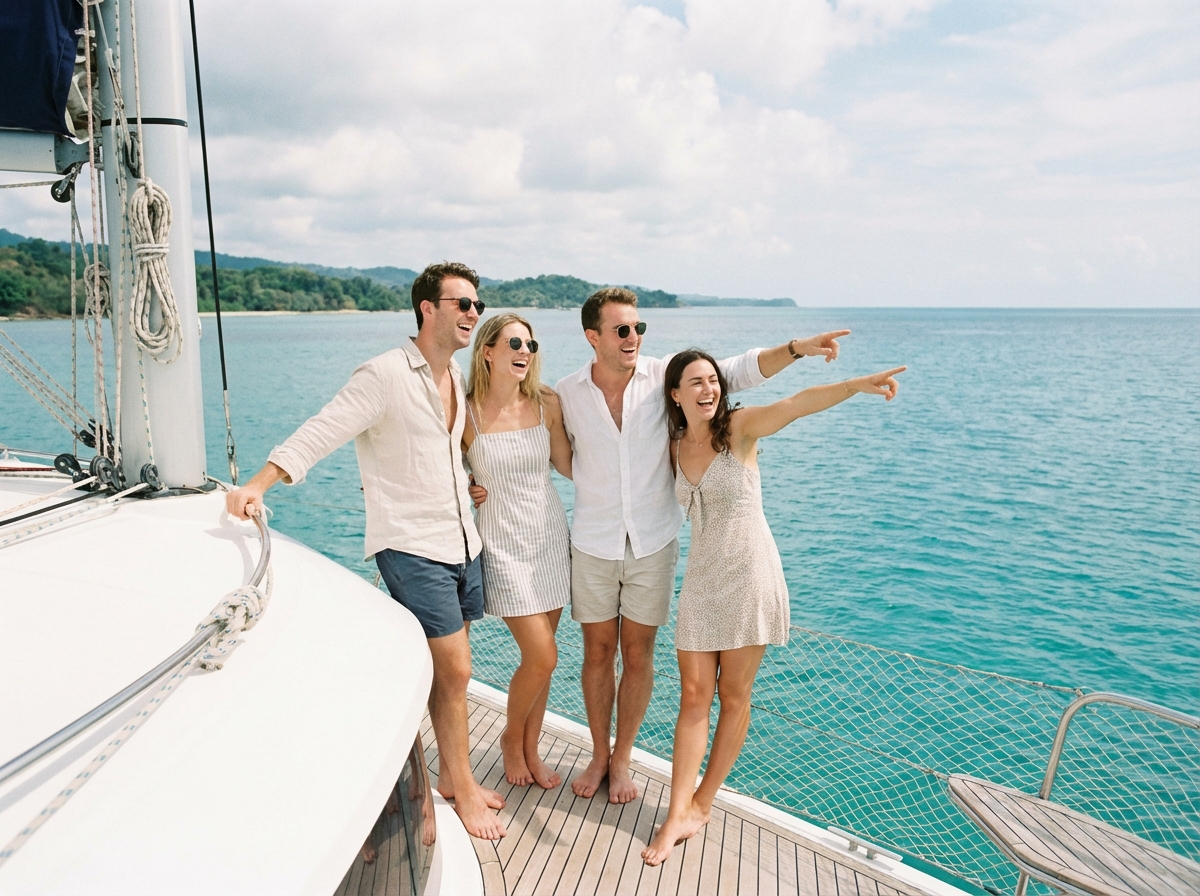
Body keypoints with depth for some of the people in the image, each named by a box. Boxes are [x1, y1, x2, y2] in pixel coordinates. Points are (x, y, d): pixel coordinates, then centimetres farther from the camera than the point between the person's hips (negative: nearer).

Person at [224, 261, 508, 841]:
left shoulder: (457, 376, 10)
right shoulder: (385, 375, -14)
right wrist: (257, 485, -31)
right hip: (412, 548, -7)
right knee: (455, 669, -3)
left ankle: (451, 775, 31)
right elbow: (320, 433, -21)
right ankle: (462, 789, 16)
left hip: (463, 543, 7)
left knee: (446, 669, 16)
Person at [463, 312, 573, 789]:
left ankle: (530, 750, 32)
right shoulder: (466, 412, -11)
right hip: (504, 544, -3)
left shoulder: (546, 404, -3)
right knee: (542, 657, -6)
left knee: (539, 657, 11)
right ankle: (511, 737, 25)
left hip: (551, 536, 4)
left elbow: (569, 466, 5)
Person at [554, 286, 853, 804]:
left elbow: (736, 371, -13)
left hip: (652, 543, 0)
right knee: (598, 652, 12)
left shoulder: (663, 375, -8)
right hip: (593, 546, 1)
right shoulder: (567, 393, -5)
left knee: (637, 654, 9)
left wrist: (795, 349, -26)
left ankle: (622, 759, 29)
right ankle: (599, 755, 32)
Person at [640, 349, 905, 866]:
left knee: (733, 696, 8)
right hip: (701, 577, 4)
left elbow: (799, 403, -27)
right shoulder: (674, 447, 5)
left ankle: (702, 803, 25)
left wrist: (856, 385, -43)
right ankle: (679, 814, 11)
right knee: (694, 695, 4)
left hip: (748, 573, -4)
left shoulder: (740, 427, -9)